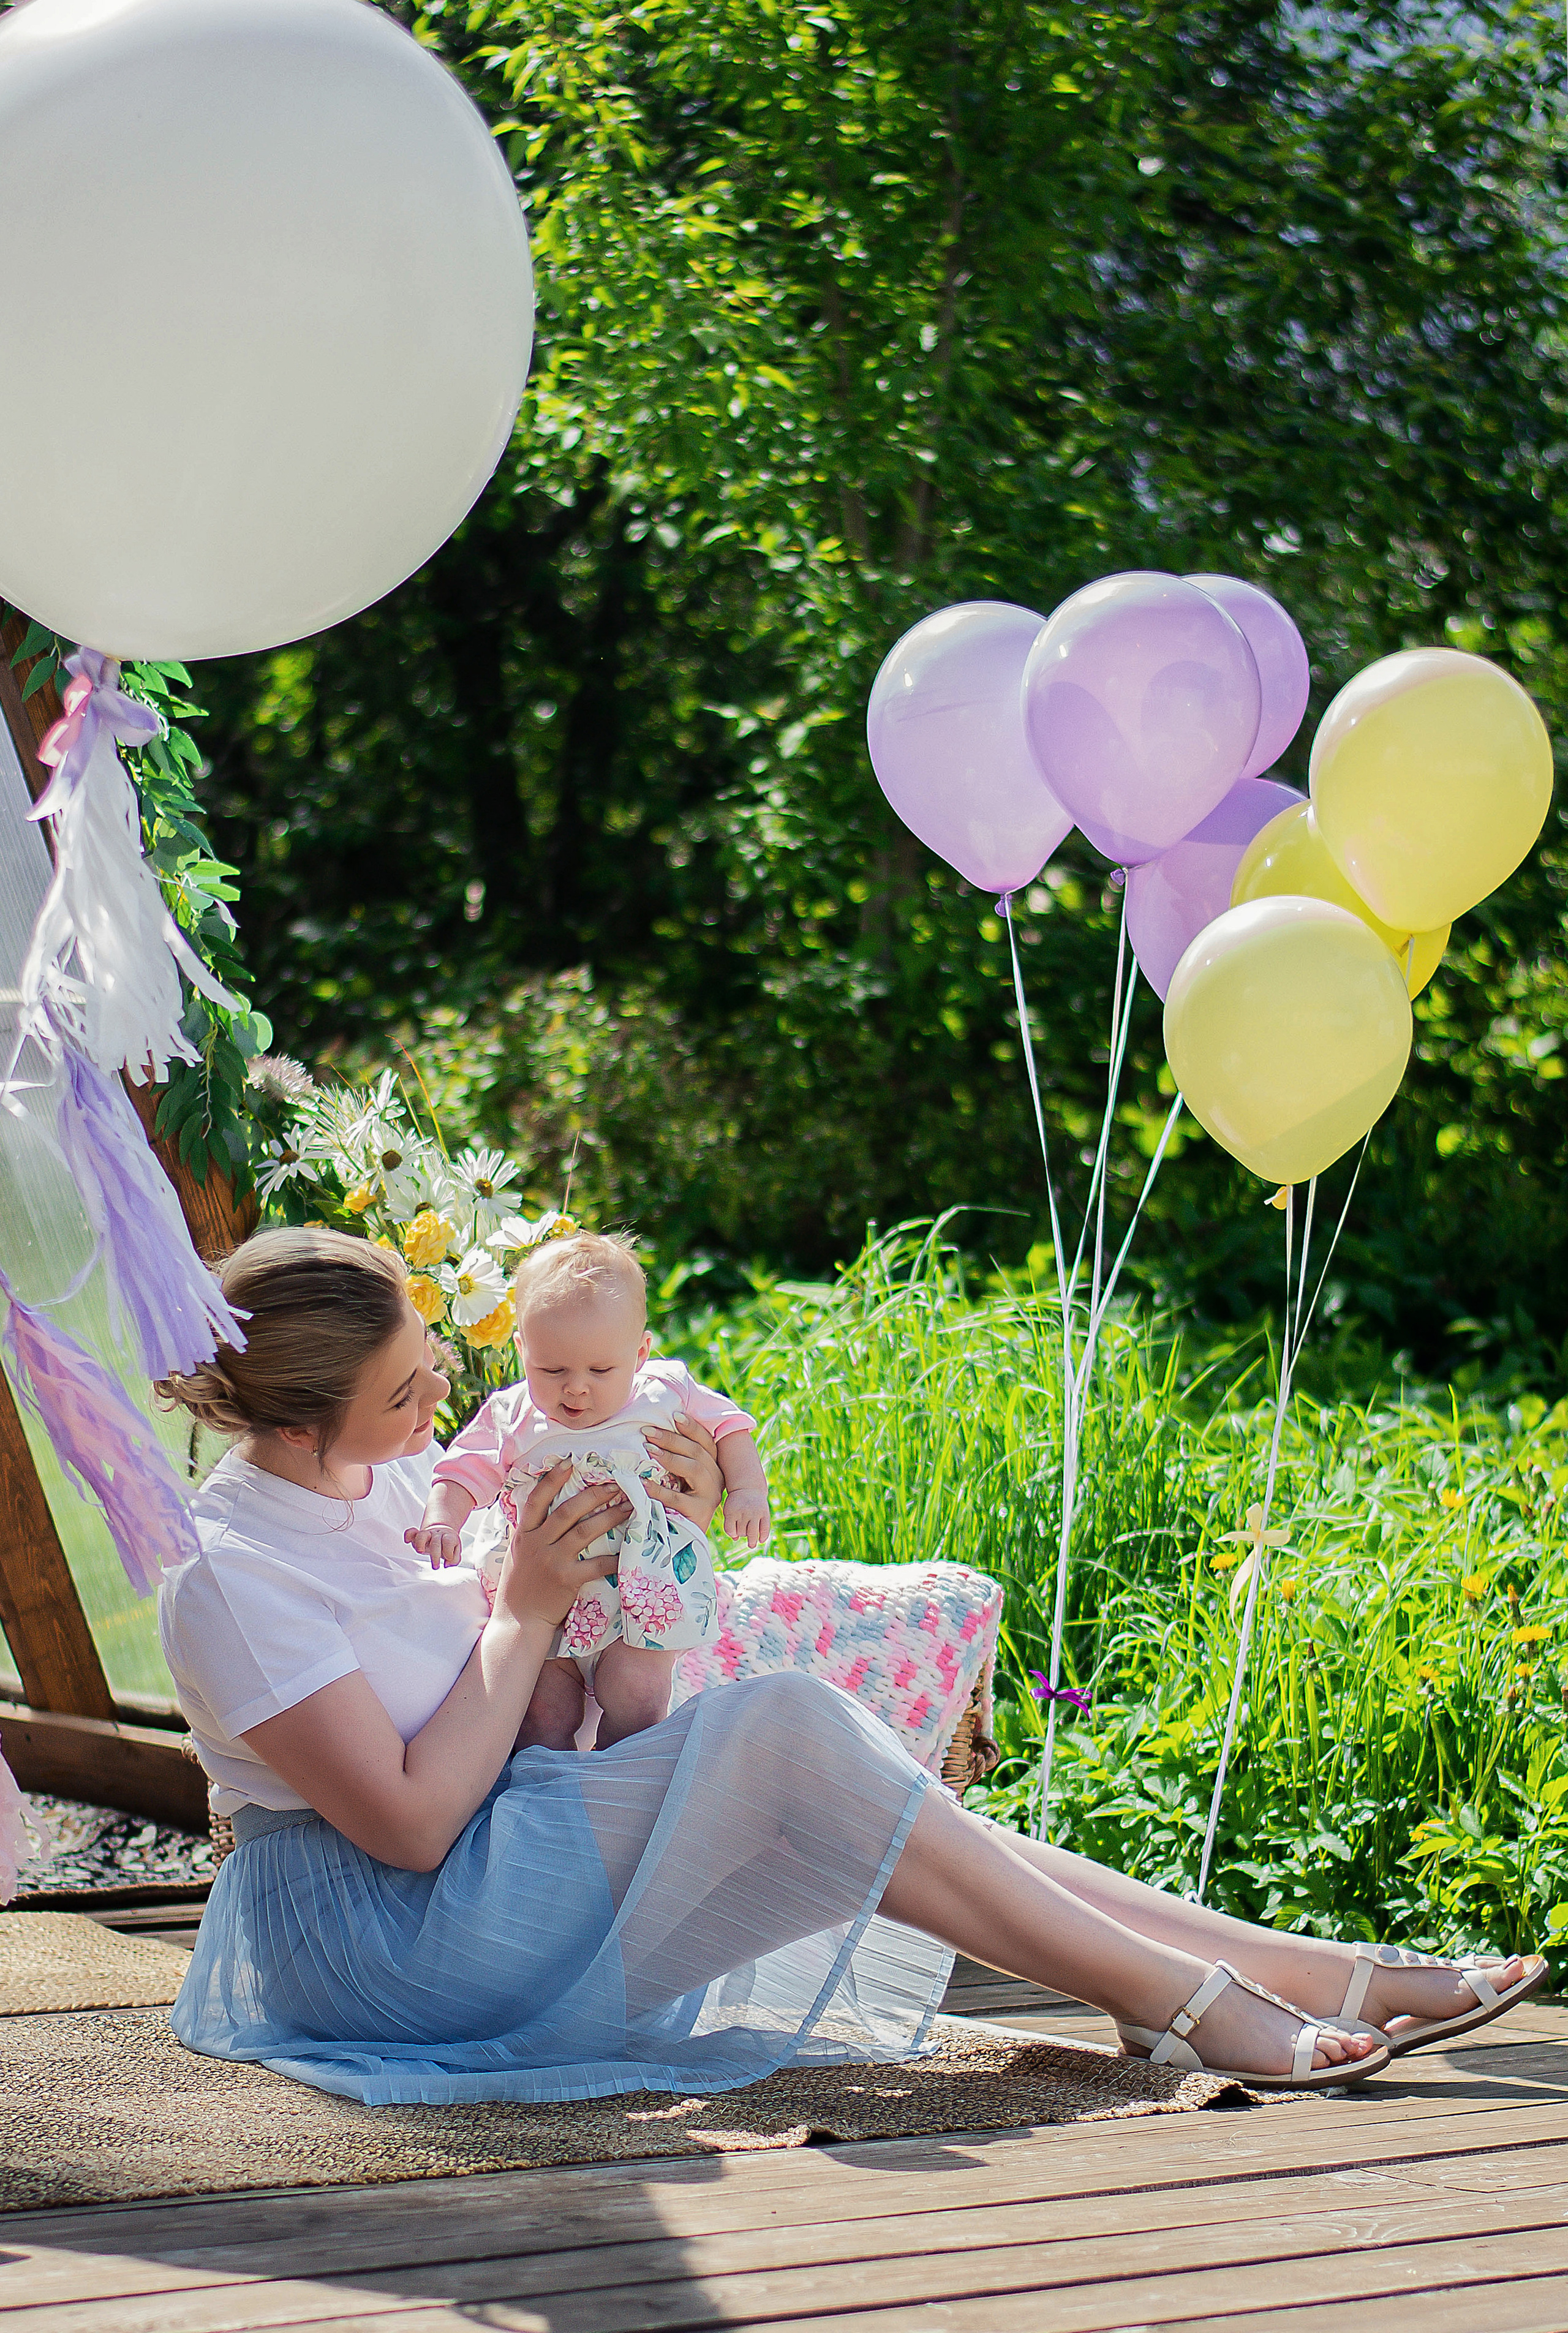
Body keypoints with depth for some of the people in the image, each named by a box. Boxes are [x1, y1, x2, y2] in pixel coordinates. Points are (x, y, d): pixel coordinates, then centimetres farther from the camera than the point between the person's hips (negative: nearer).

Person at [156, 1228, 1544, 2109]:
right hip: (386, 1930, -9)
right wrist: (529, 1605, -15)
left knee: (835, 1798, -9)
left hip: (498, 1843, 9)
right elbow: (410, 1820, -24)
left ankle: (1323, 1972, -13)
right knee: (782, 1737, -23)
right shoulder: (231, 1576, -21)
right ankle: (1178, 2001, -19)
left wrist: (669, 1523, -4)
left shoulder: (382, 1472, 6)